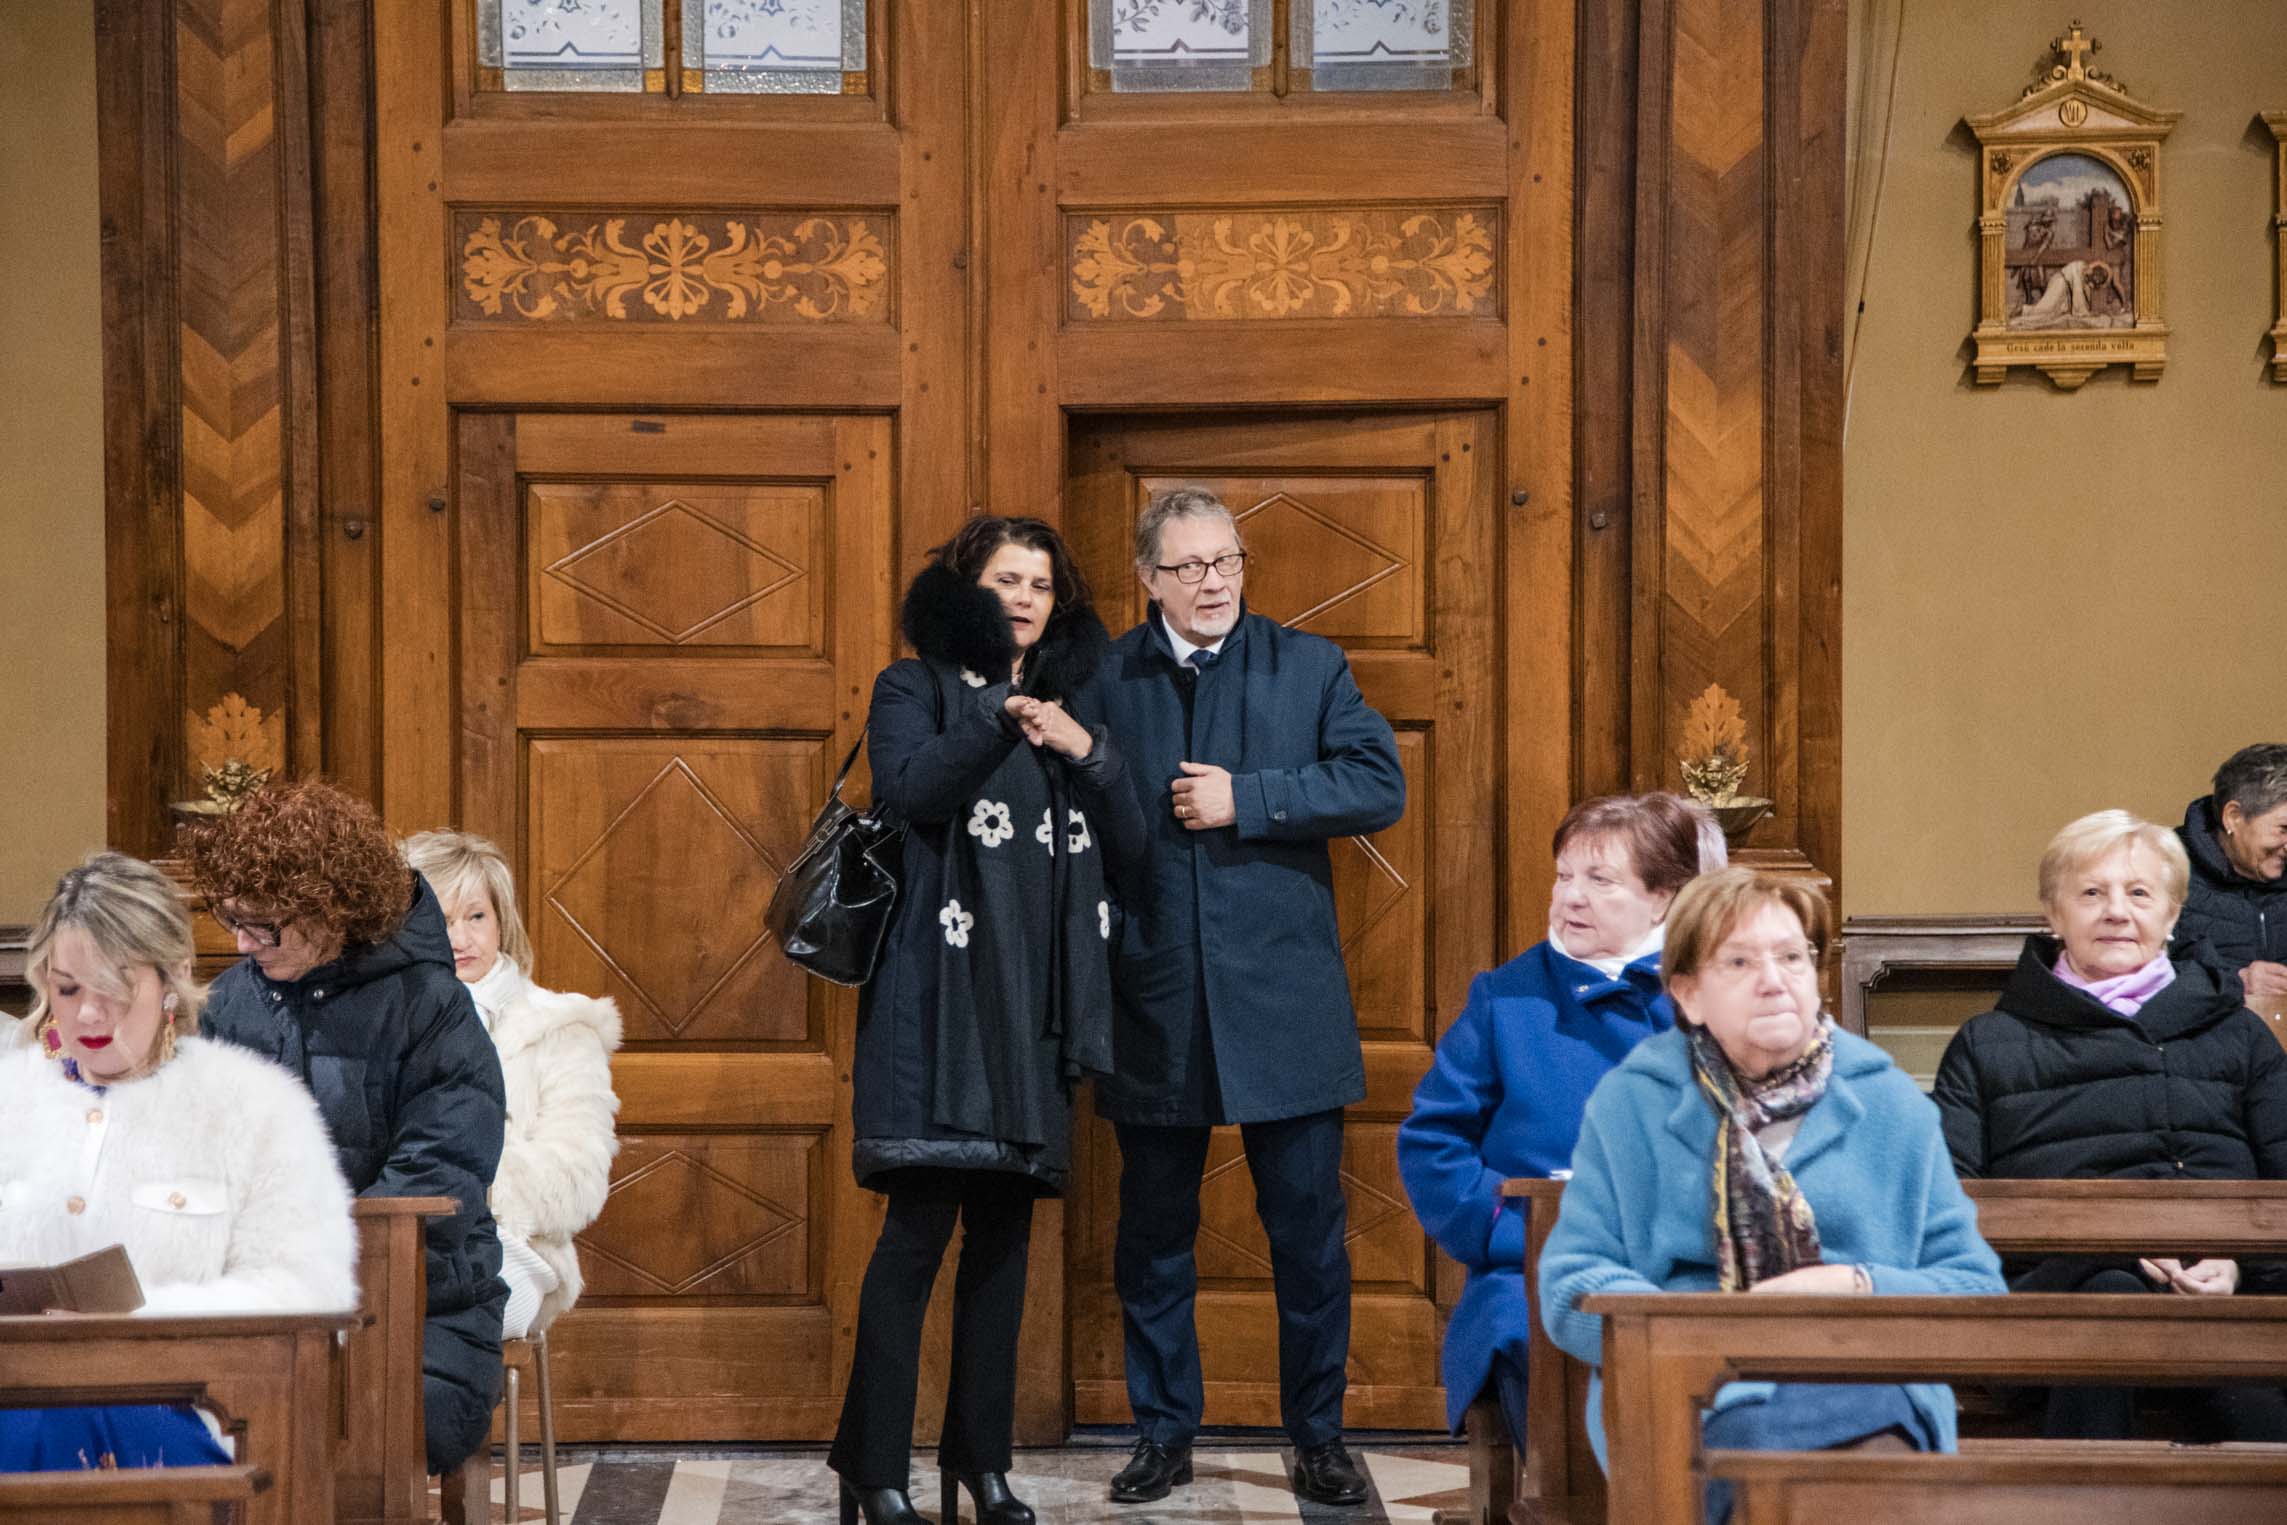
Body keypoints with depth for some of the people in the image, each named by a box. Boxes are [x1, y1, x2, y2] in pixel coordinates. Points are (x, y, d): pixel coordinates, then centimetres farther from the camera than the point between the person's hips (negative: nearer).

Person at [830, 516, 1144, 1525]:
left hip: (1032, 1004, 5)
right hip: (939, 996, -5)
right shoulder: (915, 689, 6)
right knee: (920, 1223, -12)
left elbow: (1127, 839, 10)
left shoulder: (1067, 703, 20)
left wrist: (1084, 750, -6)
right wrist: (1002, 717, -19)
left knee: (1005, 1229, 6)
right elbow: (907, 786, -14)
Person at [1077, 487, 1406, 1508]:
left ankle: (1318, 1438, 16)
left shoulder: (1308, 666, 5)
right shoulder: (1103, 679, 5)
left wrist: (1245, 800, -13)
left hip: (1282, 999, -1)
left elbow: (1379, 785, -6)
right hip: (1154, 1004, 1)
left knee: (1307, 1230, 4)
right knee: (1153, 1232, 9)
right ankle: (1163, 1433, 22)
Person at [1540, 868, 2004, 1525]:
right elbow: (1569, 1286, 7)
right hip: (1694, 1399, -1)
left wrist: (1856, 1287, -4)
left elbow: (1977, 1288, 15)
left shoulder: (1891, 1104, 18)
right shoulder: (1629, 1104, 15)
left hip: (1872, 1381, 1)